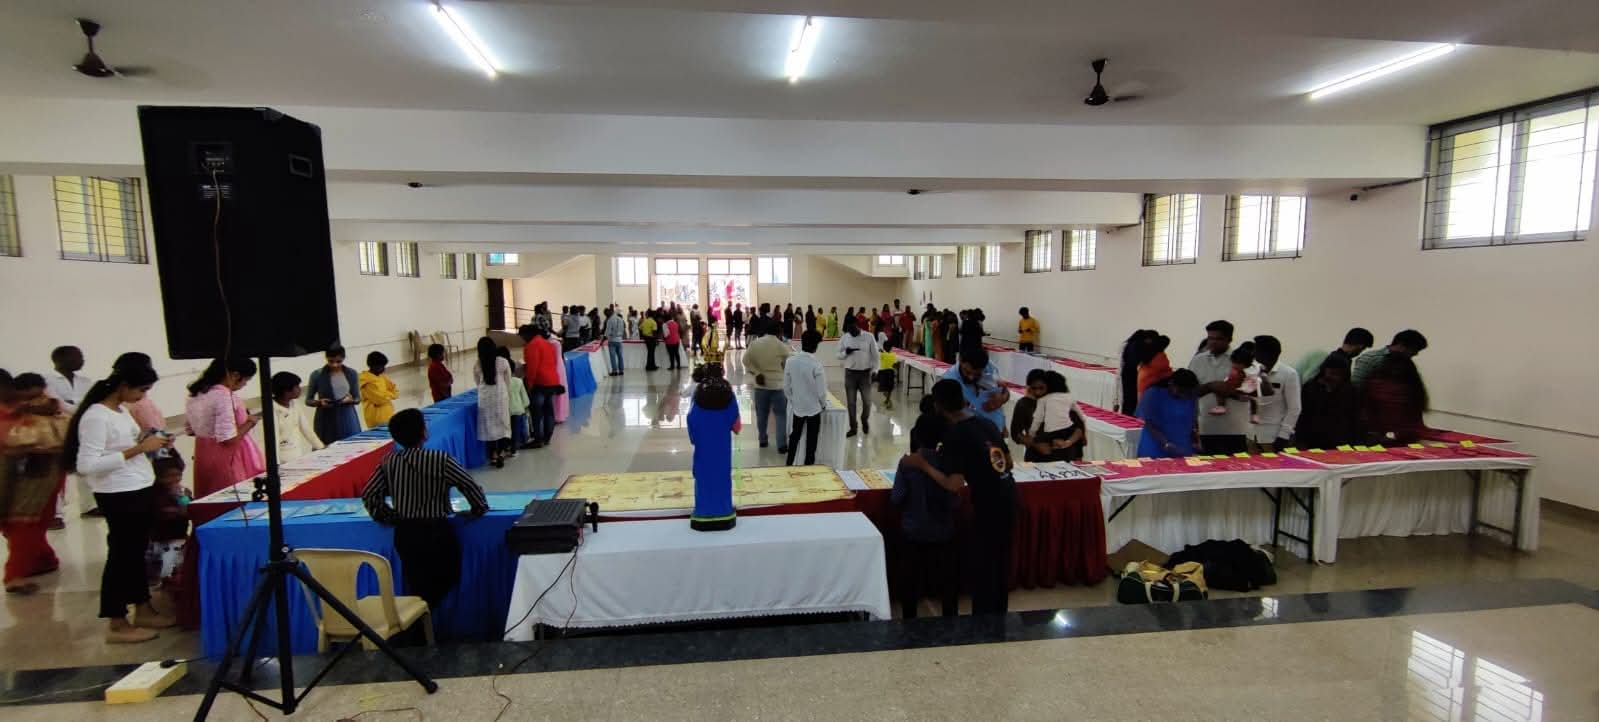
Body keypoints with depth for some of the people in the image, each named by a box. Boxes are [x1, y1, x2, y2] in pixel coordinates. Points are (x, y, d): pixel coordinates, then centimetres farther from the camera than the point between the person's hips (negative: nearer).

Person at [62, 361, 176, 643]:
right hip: (120, 496, -9)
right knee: (122, 553, 1)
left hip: (141, 491, 9)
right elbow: (87, 465, -23)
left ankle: (143, 610, 28)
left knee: (137, 551, 16)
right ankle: (116, 624, 13)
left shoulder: (122, 410, 10)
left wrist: (149, 443, 1)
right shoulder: (95, 416, -18)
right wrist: (138, 448, -23)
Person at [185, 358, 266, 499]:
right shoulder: (224, 395, -20)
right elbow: (229, 439, -23)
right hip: (227, 458, -9)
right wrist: (250, 422, -8)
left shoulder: (197, 393, 7)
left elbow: (192, 429, 17)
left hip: (204, 456, 9)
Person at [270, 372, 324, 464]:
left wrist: (320, 446, 9)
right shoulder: (272, 410, -15)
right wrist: (277, 465, -25)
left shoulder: (294, 404, 5)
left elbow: (306, 427, 11)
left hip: (300, 451, 6)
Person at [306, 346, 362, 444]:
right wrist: (320, 402, -15)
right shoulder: (317, 375, -3)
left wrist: (351, 400, -13)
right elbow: (308, 400, 5)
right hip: (326, 420, -1)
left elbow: (358, 398, 8)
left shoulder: (351, 373, 2)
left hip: (348, 418, 2)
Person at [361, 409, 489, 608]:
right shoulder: (440, 460, -16)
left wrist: (387, 516, 16)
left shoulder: (388, 462, -2)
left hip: (404, 534, 5)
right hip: (436, 533, -5)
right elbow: (471, 487, -13)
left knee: (415, 588, 19)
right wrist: (479, 509, 5)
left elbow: (368, 495, 3)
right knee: (444, 584, 14)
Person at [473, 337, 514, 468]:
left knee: (489, 426, 8)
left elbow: (477, 382, 10)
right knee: (503, 424, 8)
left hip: (485, 398, 1)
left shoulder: (477, 365, -2)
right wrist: (509, 398, 11)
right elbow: (508, 383, 0)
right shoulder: (503, 362, -5)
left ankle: (493, 455, 12)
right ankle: (501, 453, -2)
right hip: (501, 397, -1)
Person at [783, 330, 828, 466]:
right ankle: (808, 466, 24)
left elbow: (786, 387, -2)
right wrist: (824, 405, 3)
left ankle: (789, 465, 30)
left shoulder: (790, 361, -10)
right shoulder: (816, 364, -22)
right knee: (811, 440, 13)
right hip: (813, 408, -4)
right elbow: (821, 391, -16)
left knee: (795, 436, 22)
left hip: (796, 407, 4)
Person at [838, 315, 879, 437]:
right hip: (850, 373, 2)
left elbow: (875, 355, -1)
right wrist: (846, 352, -16)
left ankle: (865, 420, 33)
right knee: (850, 402, 5)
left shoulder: (869, 337, -5)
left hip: (865, 373, -1)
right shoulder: (844, 338, 0)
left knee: (867, 401, 5)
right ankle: (853, 427, 17)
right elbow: (838, 354, 6)